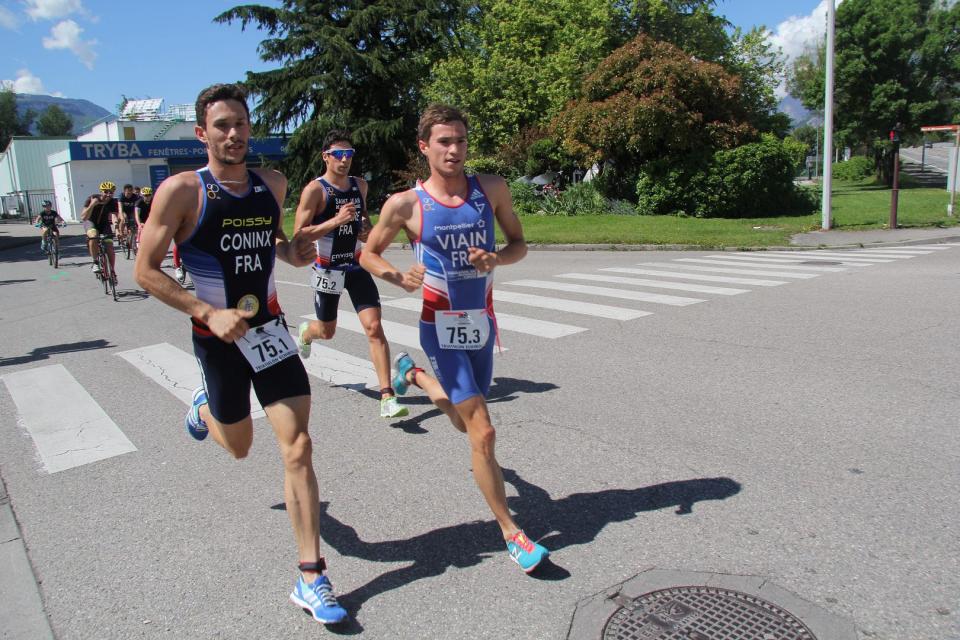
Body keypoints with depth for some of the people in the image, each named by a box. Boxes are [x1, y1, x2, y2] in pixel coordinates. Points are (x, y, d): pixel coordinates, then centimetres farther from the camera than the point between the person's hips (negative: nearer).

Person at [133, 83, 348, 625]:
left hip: (270, 328, 3)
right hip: (218, 335, -2)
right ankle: (203, 409, 56)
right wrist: (210, 313, -21)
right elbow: (146, 271, -11)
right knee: (239, 446, 18)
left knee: (298, 446, -7)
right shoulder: (181, 190, -12)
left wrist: (293, 251, -2)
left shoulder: (273, 184, 3)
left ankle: (312, 578, 3)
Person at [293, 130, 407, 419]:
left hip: (357, 267, 3)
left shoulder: (360, 185, 5)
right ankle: (304, 332, 55)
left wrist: (367, 229, 2)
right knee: (327, 331, 15)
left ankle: (387, 398, -13)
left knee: (374, 328, -12)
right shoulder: (314, 190, -13)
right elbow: (299, 235, -19)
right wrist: (335, 221, -28)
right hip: (327, 270, -3)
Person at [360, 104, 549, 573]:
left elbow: (519, 243, 7)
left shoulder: (491, 189, -3)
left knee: (465, 423, 22)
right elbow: (368, 254, 2)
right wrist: (399, 278, -19)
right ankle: (511, 532, 7)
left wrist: (497, 259, -16)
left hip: (483, 322, 5)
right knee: (482, 432, -10)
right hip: (442, 327, -4)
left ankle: (413, 375, 50)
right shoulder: (405, 204, -10)